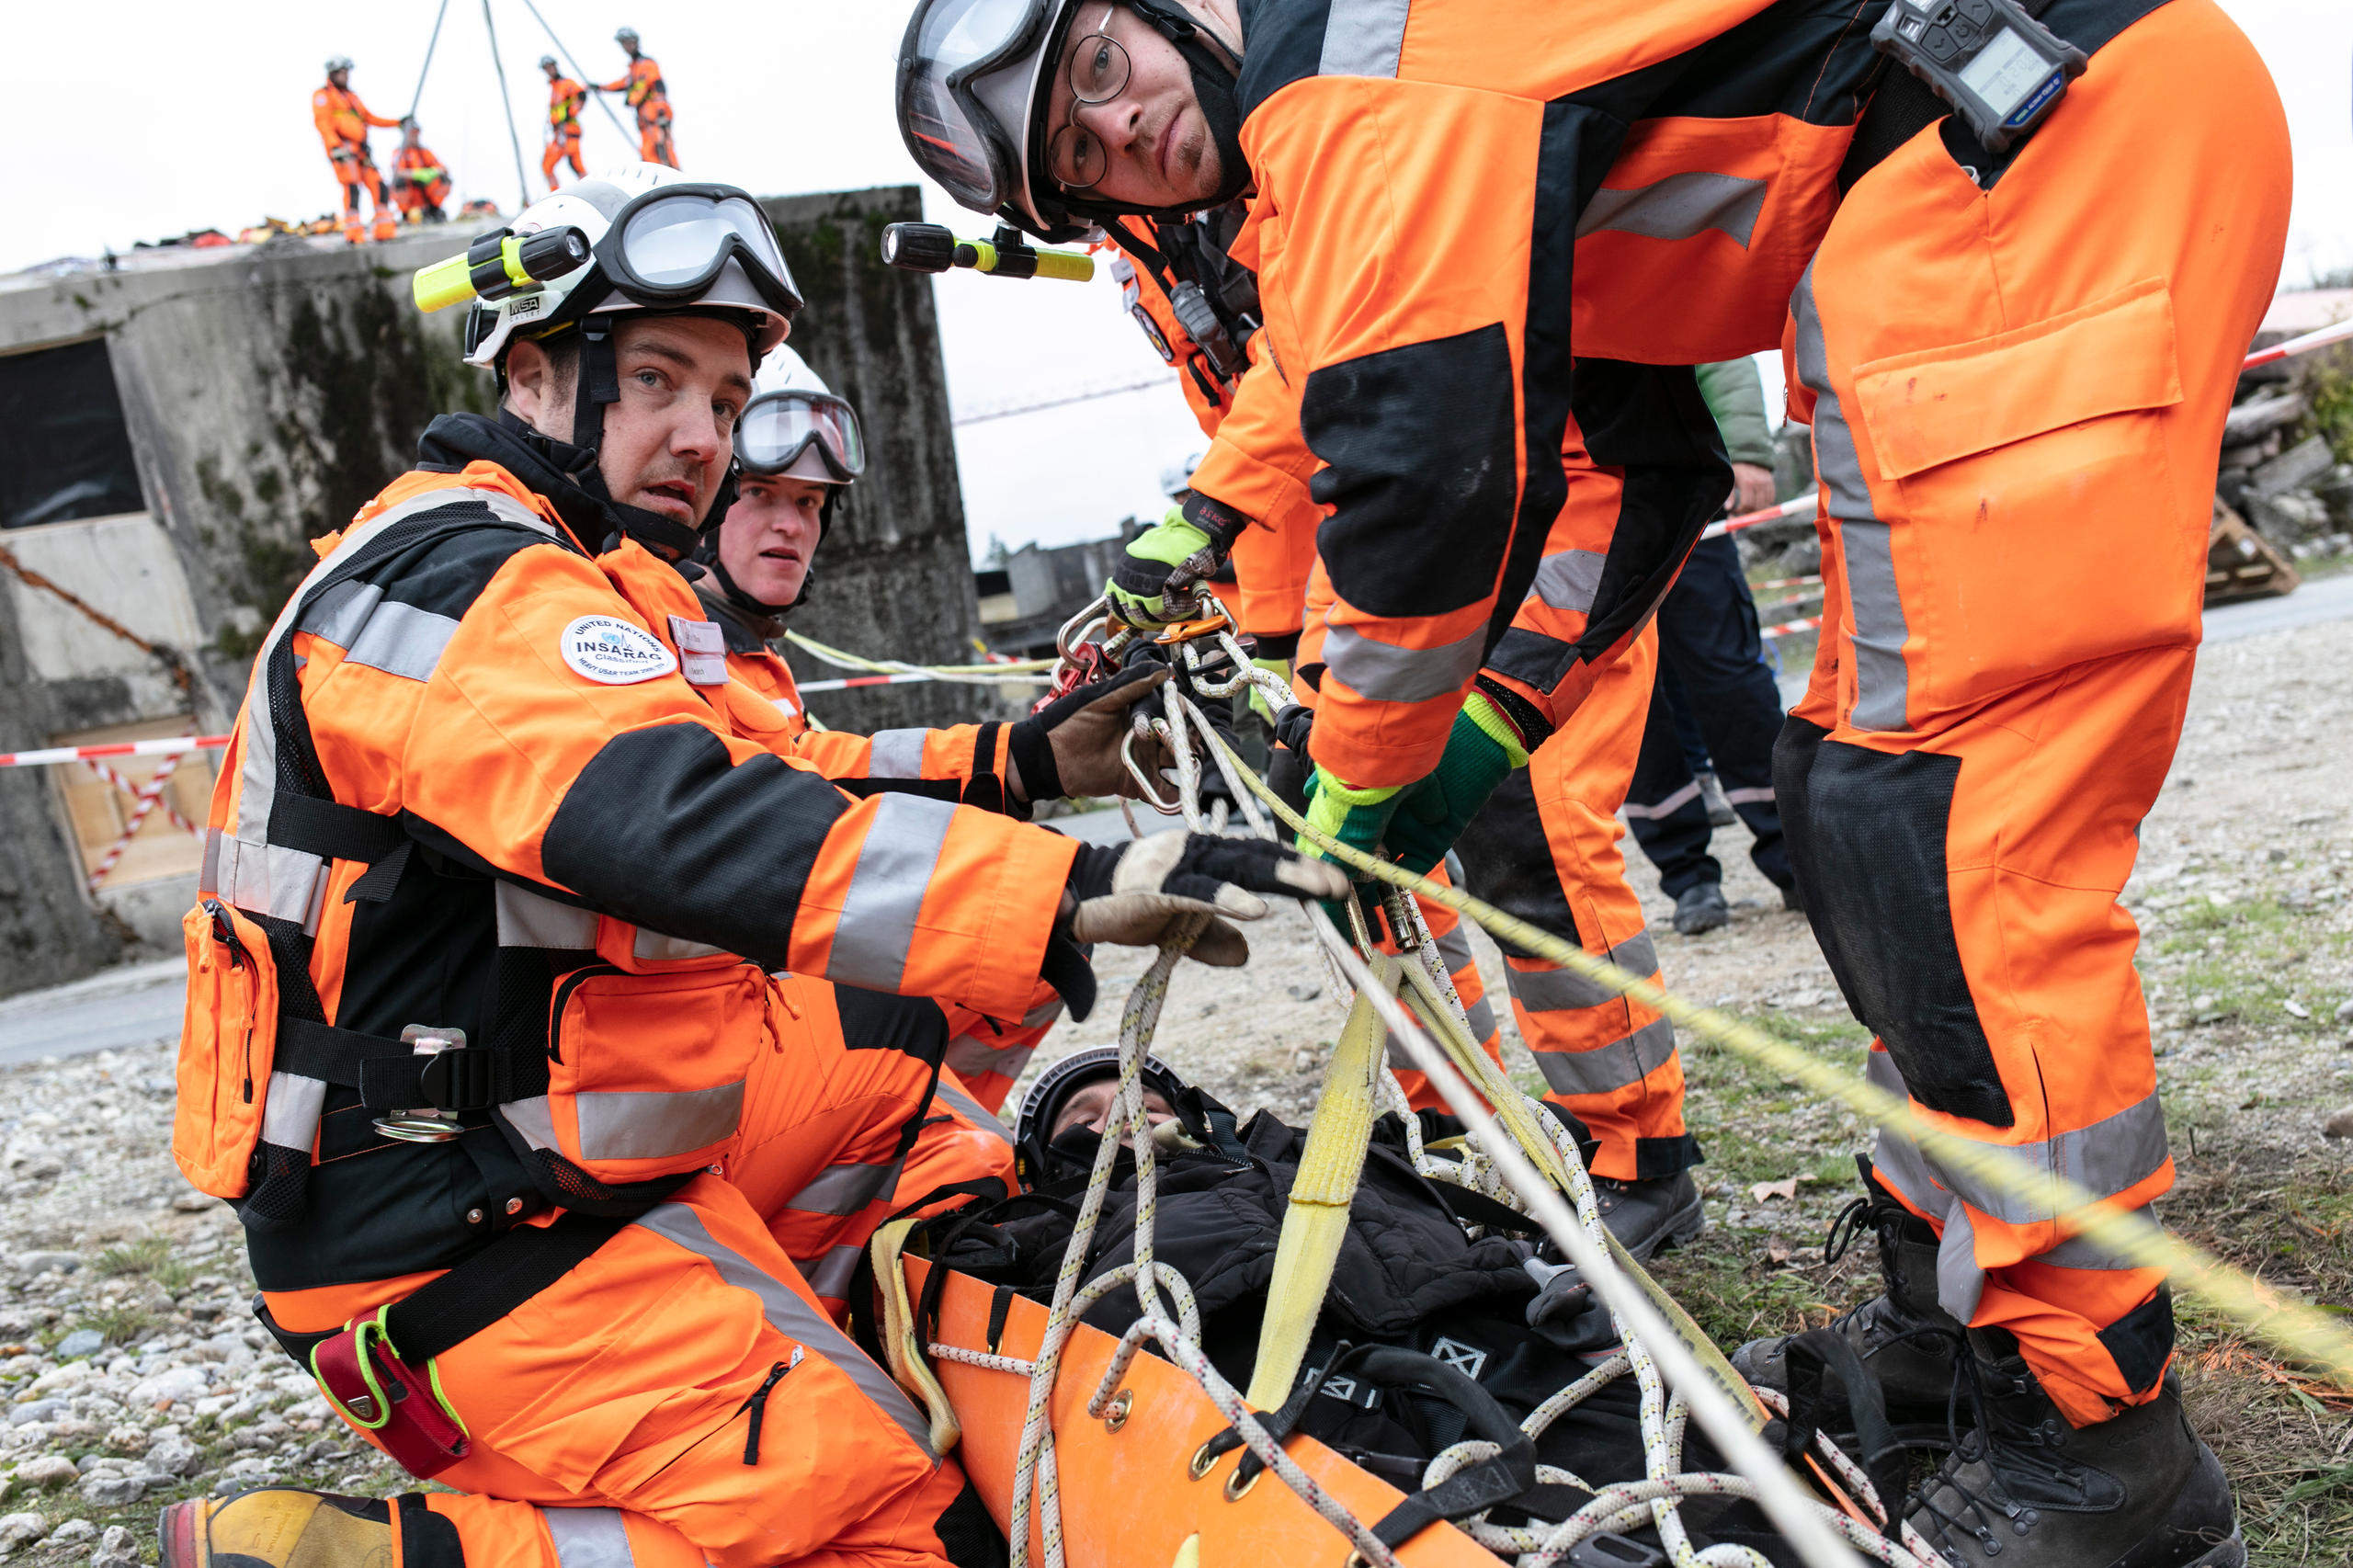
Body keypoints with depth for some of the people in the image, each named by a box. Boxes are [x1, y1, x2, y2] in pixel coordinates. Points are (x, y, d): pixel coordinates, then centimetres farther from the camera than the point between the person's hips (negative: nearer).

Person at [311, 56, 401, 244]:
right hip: (343, 150, -7)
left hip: (360, 151, 7)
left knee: (377, 185, -1)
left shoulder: (351, 96, 27)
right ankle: (353, 230, -20)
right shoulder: (323, 96, 5)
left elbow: (369, 117, 29)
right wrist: (334, 144, -21)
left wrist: (397, 122, 22)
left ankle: (384, 228, 3)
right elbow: (322, 122, -7)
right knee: (352, 186, -17)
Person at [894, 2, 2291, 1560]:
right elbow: (1651, 460, 23)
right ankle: (1961, 1326, 21)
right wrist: (1492, 715, 15)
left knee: (1943, 801, -14)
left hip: (2056, 141, -10)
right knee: (1867, 784, 10)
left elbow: (1426, 444, -20)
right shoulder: (1346, 159, 20)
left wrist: (1362, 774, -5)